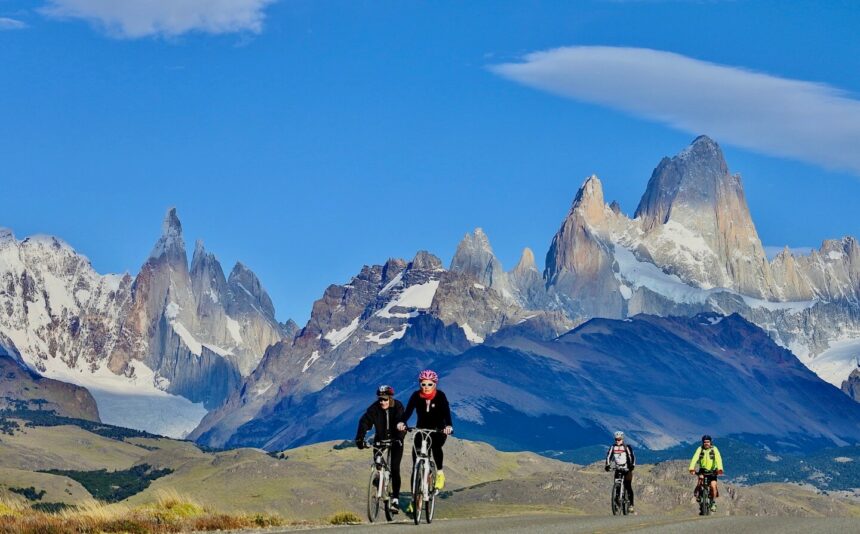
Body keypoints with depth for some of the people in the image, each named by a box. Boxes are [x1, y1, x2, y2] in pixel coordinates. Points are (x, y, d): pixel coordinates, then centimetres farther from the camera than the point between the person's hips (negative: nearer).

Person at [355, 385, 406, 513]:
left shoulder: (398, 407, -18)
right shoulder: (374, 408, -14)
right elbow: (364, 422, -24)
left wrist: (399, 439, -46)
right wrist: (359, 438, -38)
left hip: (395, 441, -2)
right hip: (380, 439, 2)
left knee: (395, 469, -11)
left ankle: (395, 499, -9)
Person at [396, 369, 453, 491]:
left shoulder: (440, 396, -16)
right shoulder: (416, 396, -12)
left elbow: (446, 412, -29)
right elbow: (408, 410, -25)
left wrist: (448, 426, -49)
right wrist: (402, 422, -45)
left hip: (438, 431, -2)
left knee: (435, 446, -30)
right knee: (415, 450, -23)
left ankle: (440, 473, -12)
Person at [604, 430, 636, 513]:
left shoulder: (627, 447, -11)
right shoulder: (613, 447, -2)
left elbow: (632, 456, -17)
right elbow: (609, 456, -7)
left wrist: (632, 465, -32)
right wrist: (607, 465, -23)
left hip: (627, 470, -3)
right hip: (618, 470, 4)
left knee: (628, 487, -10)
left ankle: (631, 505, -7)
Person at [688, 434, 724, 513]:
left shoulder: (714, 449, -12)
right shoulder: (700, 449, -9)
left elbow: (718, 459, -25)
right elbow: (695, 458, -22)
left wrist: (720, 468, -43)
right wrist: (691, 468, -39)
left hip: (712, 471, -1)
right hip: (703, 470, 1)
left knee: (713, 486, -17)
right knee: (701, 478, -31)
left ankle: (713, 503, 3)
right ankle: (698, 494, -11)